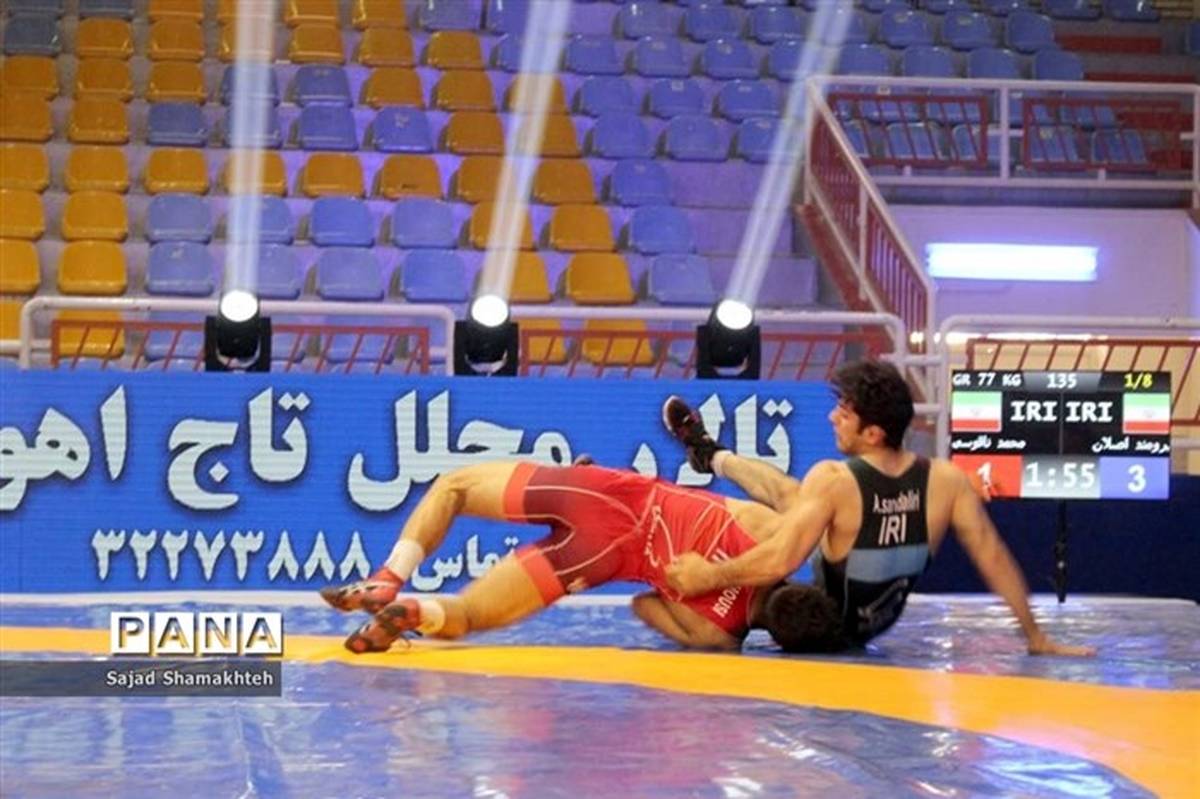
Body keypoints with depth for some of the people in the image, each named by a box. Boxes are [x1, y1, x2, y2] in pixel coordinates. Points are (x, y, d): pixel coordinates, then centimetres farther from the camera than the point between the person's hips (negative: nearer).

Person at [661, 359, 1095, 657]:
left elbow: (780, 560, -39)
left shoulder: (833, 480, -34)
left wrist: (710, 576, -25)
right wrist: (1036, 638, -7)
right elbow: (994, 558, -16)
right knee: (794, 497, 22)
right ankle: (712, 456, 46)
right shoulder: (946, 480, -22)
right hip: (880, 621, 5)